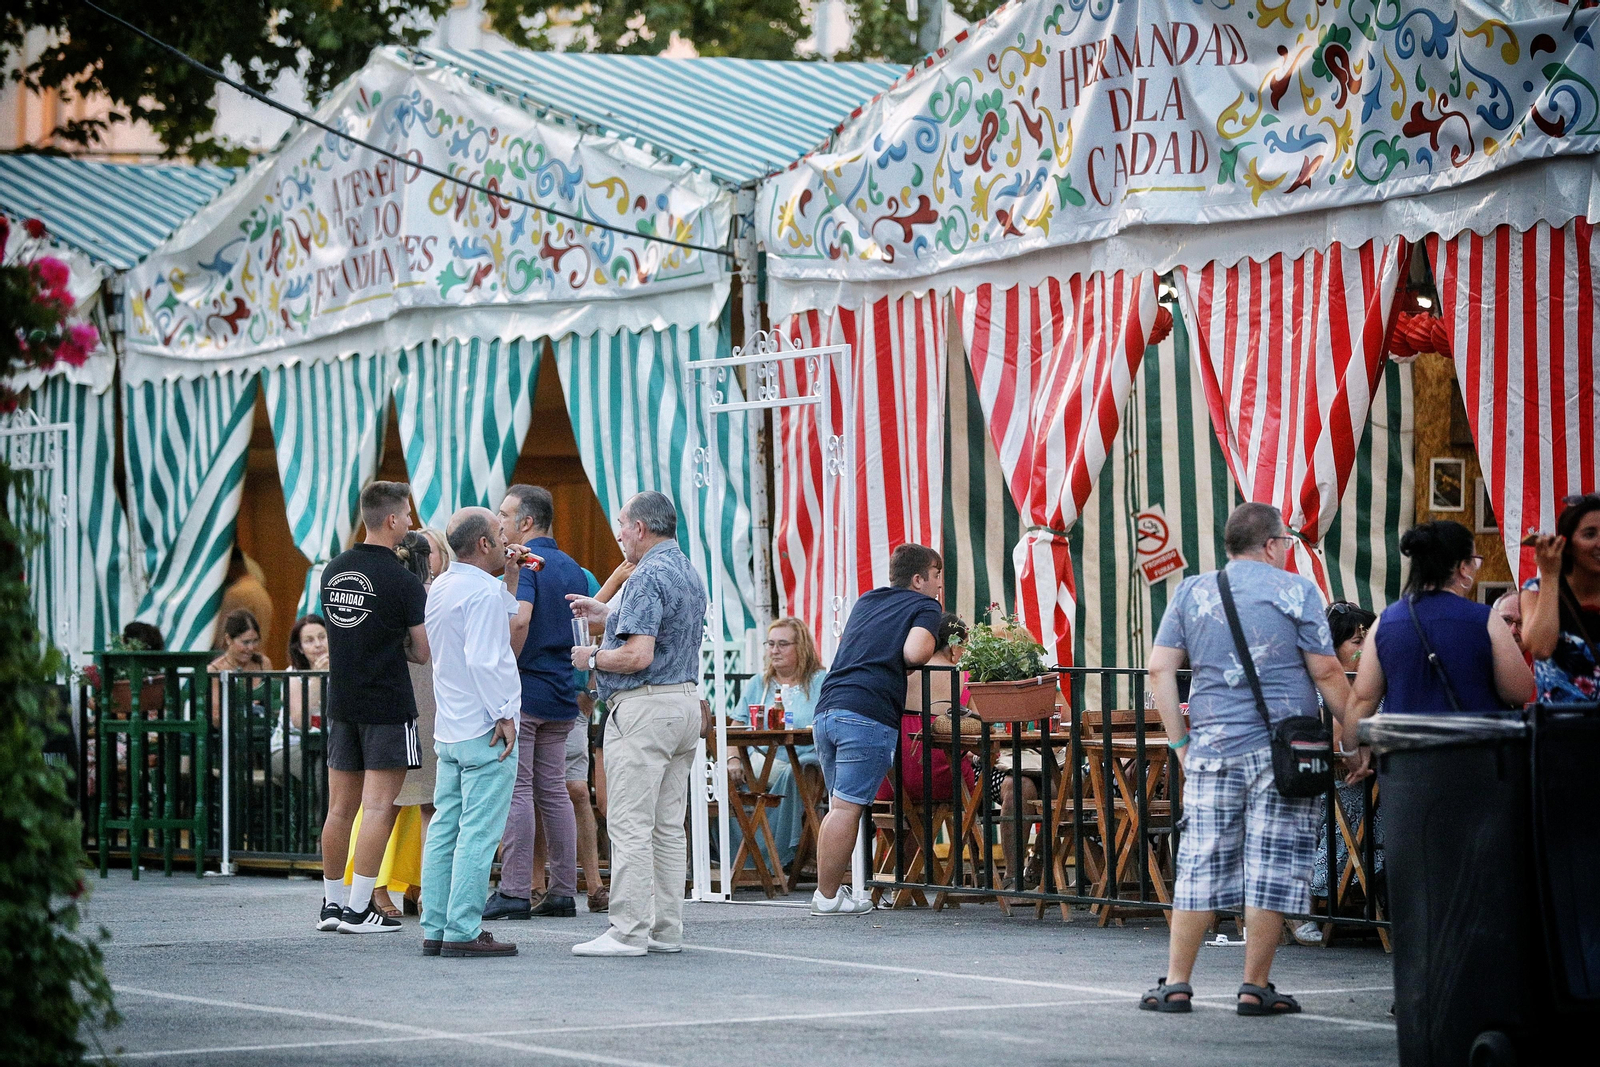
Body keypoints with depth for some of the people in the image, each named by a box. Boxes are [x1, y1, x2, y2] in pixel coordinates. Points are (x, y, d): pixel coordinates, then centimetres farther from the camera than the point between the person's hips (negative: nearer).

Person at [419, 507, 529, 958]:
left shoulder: (442, 587, 15)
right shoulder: (482, 591, -15)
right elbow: (484, 659, -23)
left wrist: (509, 581, 21)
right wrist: (504, 714, -16)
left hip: (449, 730, 10)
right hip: (484, 732, -10)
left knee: (445, 829, 10)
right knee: (479, 833, -8)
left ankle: (435, 929, 11)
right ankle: (463, 932, -9)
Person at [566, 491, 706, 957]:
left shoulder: (647, 578, -15)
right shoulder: (690, 574, 16)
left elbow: (638, 656, -22)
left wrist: (593, 659, -5)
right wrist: (609, 616, 28)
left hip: (643, 708, -10)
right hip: (686, 704, 10)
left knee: (631, 826, -8)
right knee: (668, 827, 11)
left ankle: (629, 932, -10)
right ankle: (665, 929, 12)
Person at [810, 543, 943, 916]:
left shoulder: (865, 602, 26)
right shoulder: (924, 606, 5)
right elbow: (914, 652, -13)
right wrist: (932, 648, 8)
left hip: (827, 710, 7)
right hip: (869, 713, -7)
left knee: (839, 806, 15)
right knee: (847, 808, -6)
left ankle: (827, 889, 13)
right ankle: (827, 896, -6)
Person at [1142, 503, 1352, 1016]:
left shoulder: (1192, 593, 10)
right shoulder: (1294, 591, -1)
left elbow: (1160, 670, 6)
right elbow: (1327, 674, -5)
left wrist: (1179, 742, 10)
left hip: (1211, 746, 3)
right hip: (1282, 750, -3)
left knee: (1200, 864, 6)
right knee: (1271, 869, 0)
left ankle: (1175, 984, 6)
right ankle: (1256, 988, 1)